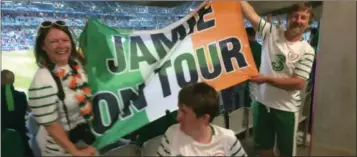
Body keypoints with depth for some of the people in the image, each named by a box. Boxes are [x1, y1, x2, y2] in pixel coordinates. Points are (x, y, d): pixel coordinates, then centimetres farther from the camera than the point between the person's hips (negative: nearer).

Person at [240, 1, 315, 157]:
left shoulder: (306, 51, -9)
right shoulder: (272, 32, -3)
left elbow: (299, 83, -16)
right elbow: (250, 13, -9)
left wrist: (266, 79, -22)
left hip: (286, 109, -2)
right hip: (262, 103, 2)